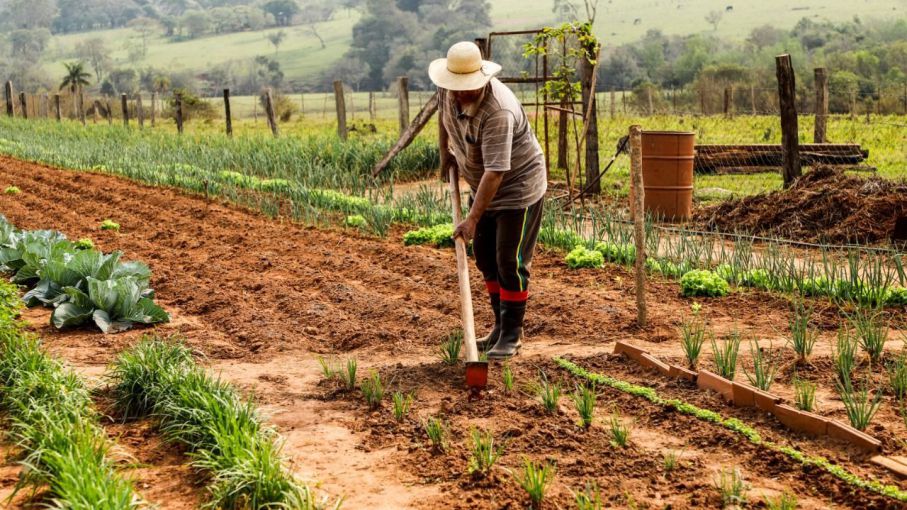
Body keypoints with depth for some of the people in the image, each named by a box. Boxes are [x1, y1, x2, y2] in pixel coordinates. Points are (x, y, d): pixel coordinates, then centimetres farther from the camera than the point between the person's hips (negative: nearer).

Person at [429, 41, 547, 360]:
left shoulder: (498, 112, -35)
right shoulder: (448, 90, -12)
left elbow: (496, 171, -38)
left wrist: (472, 220, -40)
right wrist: (445, 150, 22)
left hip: (518, 187, -8)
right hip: (482, 185, 8)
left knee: (510, 263, -5)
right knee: (486, 259, 13)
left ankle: (512, 335, 7)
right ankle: (501, 326, 25)